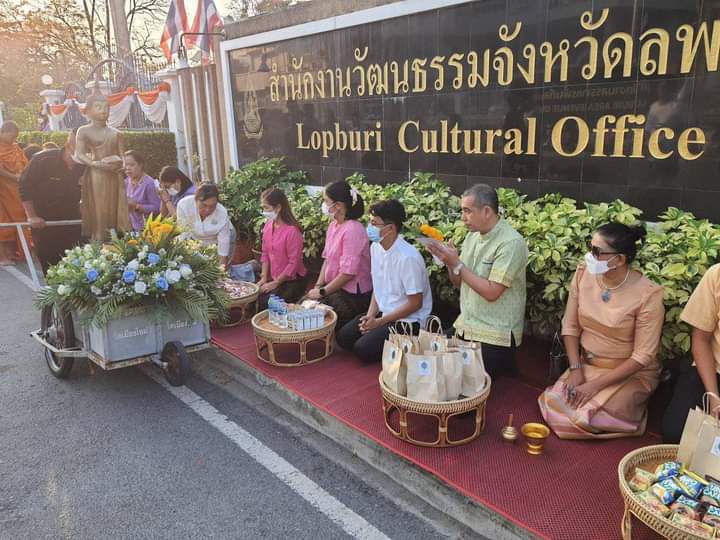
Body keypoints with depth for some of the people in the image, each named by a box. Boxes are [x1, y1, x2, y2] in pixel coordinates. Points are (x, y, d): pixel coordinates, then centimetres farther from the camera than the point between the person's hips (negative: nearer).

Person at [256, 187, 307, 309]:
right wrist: (264, 278, 0)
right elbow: (265, 254, 9)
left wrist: (275, 283, -13)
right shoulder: (268, 226, 1)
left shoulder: (292, 231, -21)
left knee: (264, 303, -18)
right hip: (273, 278, 6)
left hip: (293, 282, -6)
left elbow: (293, 263, -18)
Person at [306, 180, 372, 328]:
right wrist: (318, 286, 1)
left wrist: (322, 291, -13)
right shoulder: (333, 225, 7)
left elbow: (348, 273, -22)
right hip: (335, 288, 8)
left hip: (353, 295, -8)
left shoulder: (353, 230, -21)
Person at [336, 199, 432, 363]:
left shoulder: (408, 257, -26)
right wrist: (370, 315, -5)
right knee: (343, 337, -2)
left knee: (363, 349, -18)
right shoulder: (376, 247, -1)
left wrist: (379, 322, -15)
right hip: (383, 311, 8)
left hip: (408, 319, -8)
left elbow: (415, 304, -19)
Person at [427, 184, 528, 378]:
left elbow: (491, 292, -22)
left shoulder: (511, 243, -18)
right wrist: (449, 262, -10)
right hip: (466, 326, 7)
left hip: (495, 335, -7)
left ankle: (504, 365, 19)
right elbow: (458, 282, 11)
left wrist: (457, 264, -19)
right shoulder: (473, 235, 6)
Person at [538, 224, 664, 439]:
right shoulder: (583, 274, -8)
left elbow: (643, 356, -18)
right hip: (586, 365, 4)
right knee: (552, 405, -15)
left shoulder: (648, 294, -20)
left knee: (585, 417, -20)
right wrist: (575, 369, -11)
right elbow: (570, 326, -1)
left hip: (630, 373, -4)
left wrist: (596, 385, -21)